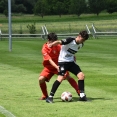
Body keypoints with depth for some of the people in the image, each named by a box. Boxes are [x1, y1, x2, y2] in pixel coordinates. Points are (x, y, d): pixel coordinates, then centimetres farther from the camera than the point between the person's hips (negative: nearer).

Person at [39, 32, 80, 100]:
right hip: (49, 67, 0)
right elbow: (50, 60, -26)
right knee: (41, 79, -19)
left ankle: (79, 92, -15)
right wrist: (56, 67, -41)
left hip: (58, 65, 0)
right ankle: (45, 95, 3)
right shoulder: (44, 49, -17)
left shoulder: (57, 46, -11)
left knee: (68, 77, -19)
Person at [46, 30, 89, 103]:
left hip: (71, 62, 8)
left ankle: (82, 96, 6)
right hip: (63, 61, -7)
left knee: (81, 75, -4)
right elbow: (59, 42, -26)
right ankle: (50, 97, -16)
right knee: (60, 78, -22)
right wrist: (51, 44, -42)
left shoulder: (81, 45, 5)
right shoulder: (70, 40, -18)